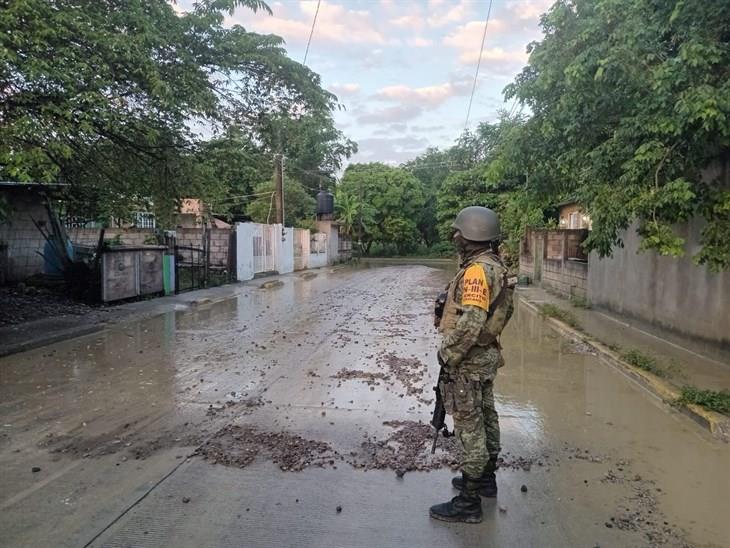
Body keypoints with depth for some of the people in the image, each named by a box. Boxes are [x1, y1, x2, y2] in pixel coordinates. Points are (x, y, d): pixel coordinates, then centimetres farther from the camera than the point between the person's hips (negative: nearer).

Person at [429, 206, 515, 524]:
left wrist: (447, 355, -19)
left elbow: (470, 323, -30)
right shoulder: (495, 267, 9)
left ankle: (468, 502, 9)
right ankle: (485, 478, 37)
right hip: (486, 356, 10)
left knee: (470, 428, -2)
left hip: (468, 361, -10)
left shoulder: (477, 270, -22)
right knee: (485, 419, 20)